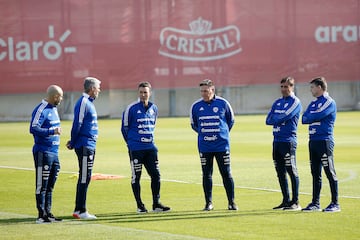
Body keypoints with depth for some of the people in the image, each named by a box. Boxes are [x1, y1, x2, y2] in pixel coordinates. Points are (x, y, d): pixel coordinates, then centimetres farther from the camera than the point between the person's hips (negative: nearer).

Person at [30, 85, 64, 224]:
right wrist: (52, 131, -24)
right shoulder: (41, 110, -13)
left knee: (50, 186, 13)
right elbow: (33, 128, -22)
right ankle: (41, 215, -3)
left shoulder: (54, 109, 16)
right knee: (42, 185, -5)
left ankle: (48, 213, 19)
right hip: (43, 153, -9)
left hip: (54, 153, 9)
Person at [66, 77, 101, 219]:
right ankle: (81, 211, -6)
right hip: (85, 146, -10)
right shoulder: (83, 103, -14)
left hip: (90, 147, 10)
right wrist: (73, 143, -9)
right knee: (84, 178, -8)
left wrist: (73, 143, 9)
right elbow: (77, 124, -16)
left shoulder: (89, 102, 17)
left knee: (85, 178, 12)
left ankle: (78, 210, 17)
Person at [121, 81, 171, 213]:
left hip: (150, 148, 5)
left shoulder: (154, 108, 8)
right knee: (136, 177, 2)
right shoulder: (131, 108, -8)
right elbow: (125, 128, 0)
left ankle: (156, 203, 10)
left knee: (156, 175, 2)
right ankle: (139, 205, 8)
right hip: (135, 149, -5)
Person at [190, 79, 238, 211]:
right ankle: (208, 202, 13)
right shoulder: (196, 106, 2)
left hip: (222, 145, -2)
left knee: (226, 174, -1)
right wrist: (203, 133, 9)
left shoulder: (223, 104, -3)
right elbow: (193, 124, 17)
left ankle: (231, 202, 7)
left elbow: (231, 121, 11)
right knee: (206, 174, 5)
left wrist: (222, 133, 10)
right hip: (204, 147, 2)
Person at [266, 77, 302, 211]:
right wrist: (281, 119, -5)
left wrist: (275, 118, 1)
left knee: (291, 171, -7)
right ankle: (286, 201, 16)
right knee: (280, 172, 10)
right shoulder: (277, 102, 18)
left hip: (288, 140, -8)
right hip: (277, 140, 8)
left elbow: (285, 117, -17)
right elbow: (268, 120, 11)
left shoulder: (295, 102, -4)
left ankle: (295, 202, -6)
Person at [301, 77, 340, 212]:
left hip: (325, 141, -8)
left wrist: (309, 117, 0)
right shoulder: (313, 103, 19)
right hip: (313, 140, 8)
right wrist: (313, 118, -8)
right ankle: (315, 203, 14)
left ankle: (335, 204, -5)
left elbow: (317, 116, -18)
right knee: (315, 174, 10)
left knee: (330, 173, -7)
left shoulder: (329, 102, -7)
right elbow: (304, 119, 9)